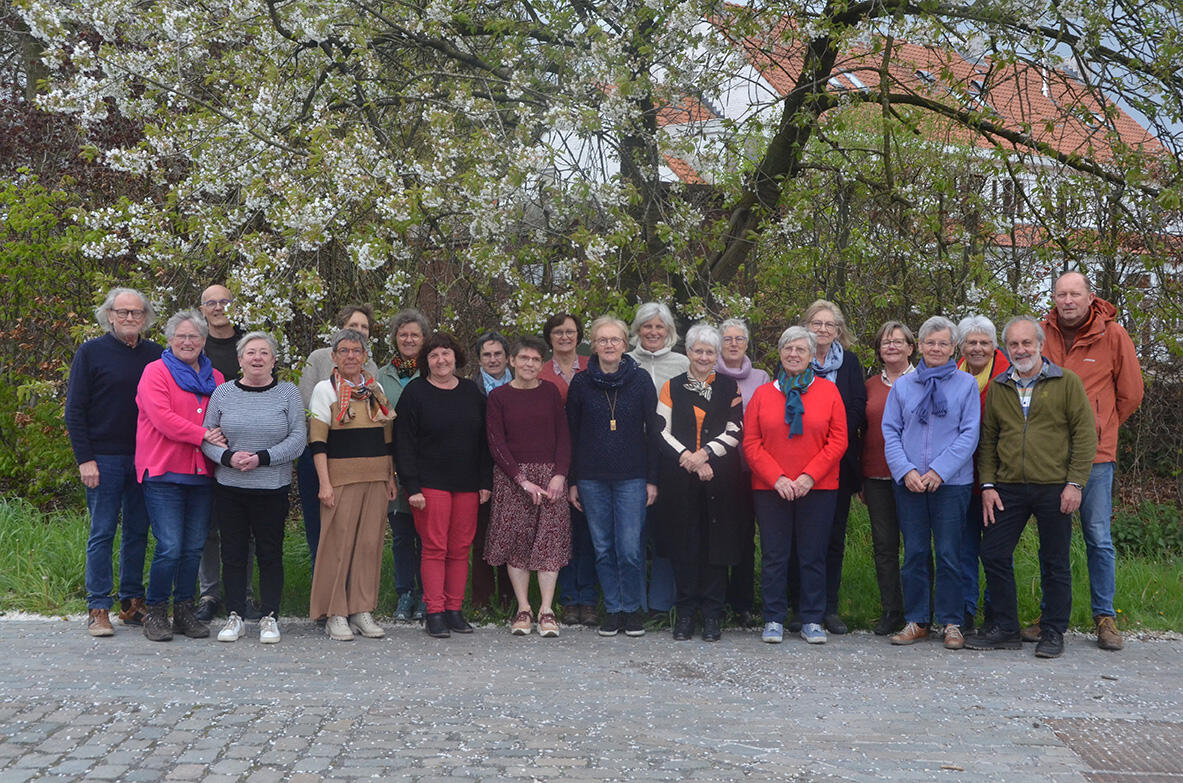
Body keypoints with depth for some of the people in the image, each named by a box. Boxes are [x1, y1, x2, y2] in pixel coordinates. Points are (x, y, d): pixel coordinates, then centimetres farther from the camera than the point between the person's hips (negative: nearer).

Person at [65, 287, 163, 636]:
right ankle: (99, 608, 5)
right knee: (102, 533, -1)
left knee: (138, 532, 8)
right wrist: (84, 459, -9)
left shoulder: (155, 355, 8)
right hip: (105, 458, -3)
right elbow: (74, 411, -2)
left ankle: (132, 603, 17)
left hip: (145, 459, 3)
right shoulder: (91, 352, -1)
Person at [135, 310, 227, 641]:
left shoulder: (214, 378, 17)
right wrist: (203, 435, -16)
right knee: (170, 547, -10)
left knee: (194, 547, 7)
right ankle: (156, 612, 6)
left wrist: (220, 438, -3)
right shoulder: (156, 372, 0)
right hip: (164, 472, -5)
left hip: (202, 474, 5)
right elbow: (162, 417, -12)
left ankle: (184, 610, 18)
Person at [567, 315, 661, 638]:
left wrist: (652, 479, -2)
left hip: (632, 478, -2)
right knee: (603, 548, 5)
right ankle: (612, 609, 17)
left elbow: (652, 431, 3)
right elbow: (572, 434, 8)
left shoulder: (640, 380, 2)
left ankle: (632, 609, 11)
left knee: (630, 549, -5)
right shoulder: (581, 383, 5)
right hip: (592, 478, 2)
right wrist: (572, 481, 4)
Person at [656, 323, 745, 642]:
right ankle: (685, 613, 10)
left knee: (716, 542, 0)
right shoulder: (672, 387, 9)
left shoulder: (729, 387, 9)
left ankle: (712, 614, 8)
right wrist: (689, 458, -9)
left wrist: (704, 453, -10)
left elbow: (735, 431, 1)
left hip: (719, 477, 0)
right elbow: (662, 431, 3)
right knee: (684, 544, 1)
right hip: (680, 478, 0)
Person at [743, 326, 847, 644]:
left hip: (818, 488, -1)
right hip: (770, 488, 1)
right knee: (774, 556, 3)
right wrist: (777, 478, -9)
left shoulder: (828, 391, 5)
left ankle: (812, 621, 14)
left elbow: (838, 441, 0)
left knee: (813, 556, 4)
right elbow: (751, 443, 3)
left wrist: (809, 476, -10)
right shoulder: (763, 394, 8)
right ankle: (774, 620, 13)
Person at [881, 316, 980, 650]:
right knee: (914, 553, 6)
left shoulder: (966, 385, 4)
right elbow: (890, 431, 7)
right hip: (909, 483, 2)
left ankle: (951, 623, 10)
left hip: (951, 482, -2)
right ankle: (916, 621, 15)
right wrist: (905, 471, -8)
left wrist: (940, 471, -12)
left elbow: (969, 434, -2)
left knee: (949, 554, 0)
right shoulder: (902, 385, 10)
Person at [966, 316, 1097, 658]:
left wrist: (1075, 483, -9)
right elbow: (988, 439, 13)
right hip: (1008, 489, 4)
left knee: (1055, 563, 4)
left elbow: (1085, 434, -2)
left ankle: (1053, 633, 16)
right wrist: (988, 484, 4)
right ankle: (1005, 629, 14)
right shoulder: (997, 388, 11)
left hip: (1054, 489, -3)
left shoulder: (1067, 382, 1)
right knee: (993, 554, 1)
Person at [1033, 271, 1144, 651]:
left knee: (1098, 537, 2)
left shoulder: (1112, 335, -1)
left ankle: (1105, 617, 12)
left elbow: (1131, 393, 8)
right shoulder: (1041, 335, 3)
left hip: (1094, 453, -2)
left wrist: (1100, 428, 12)